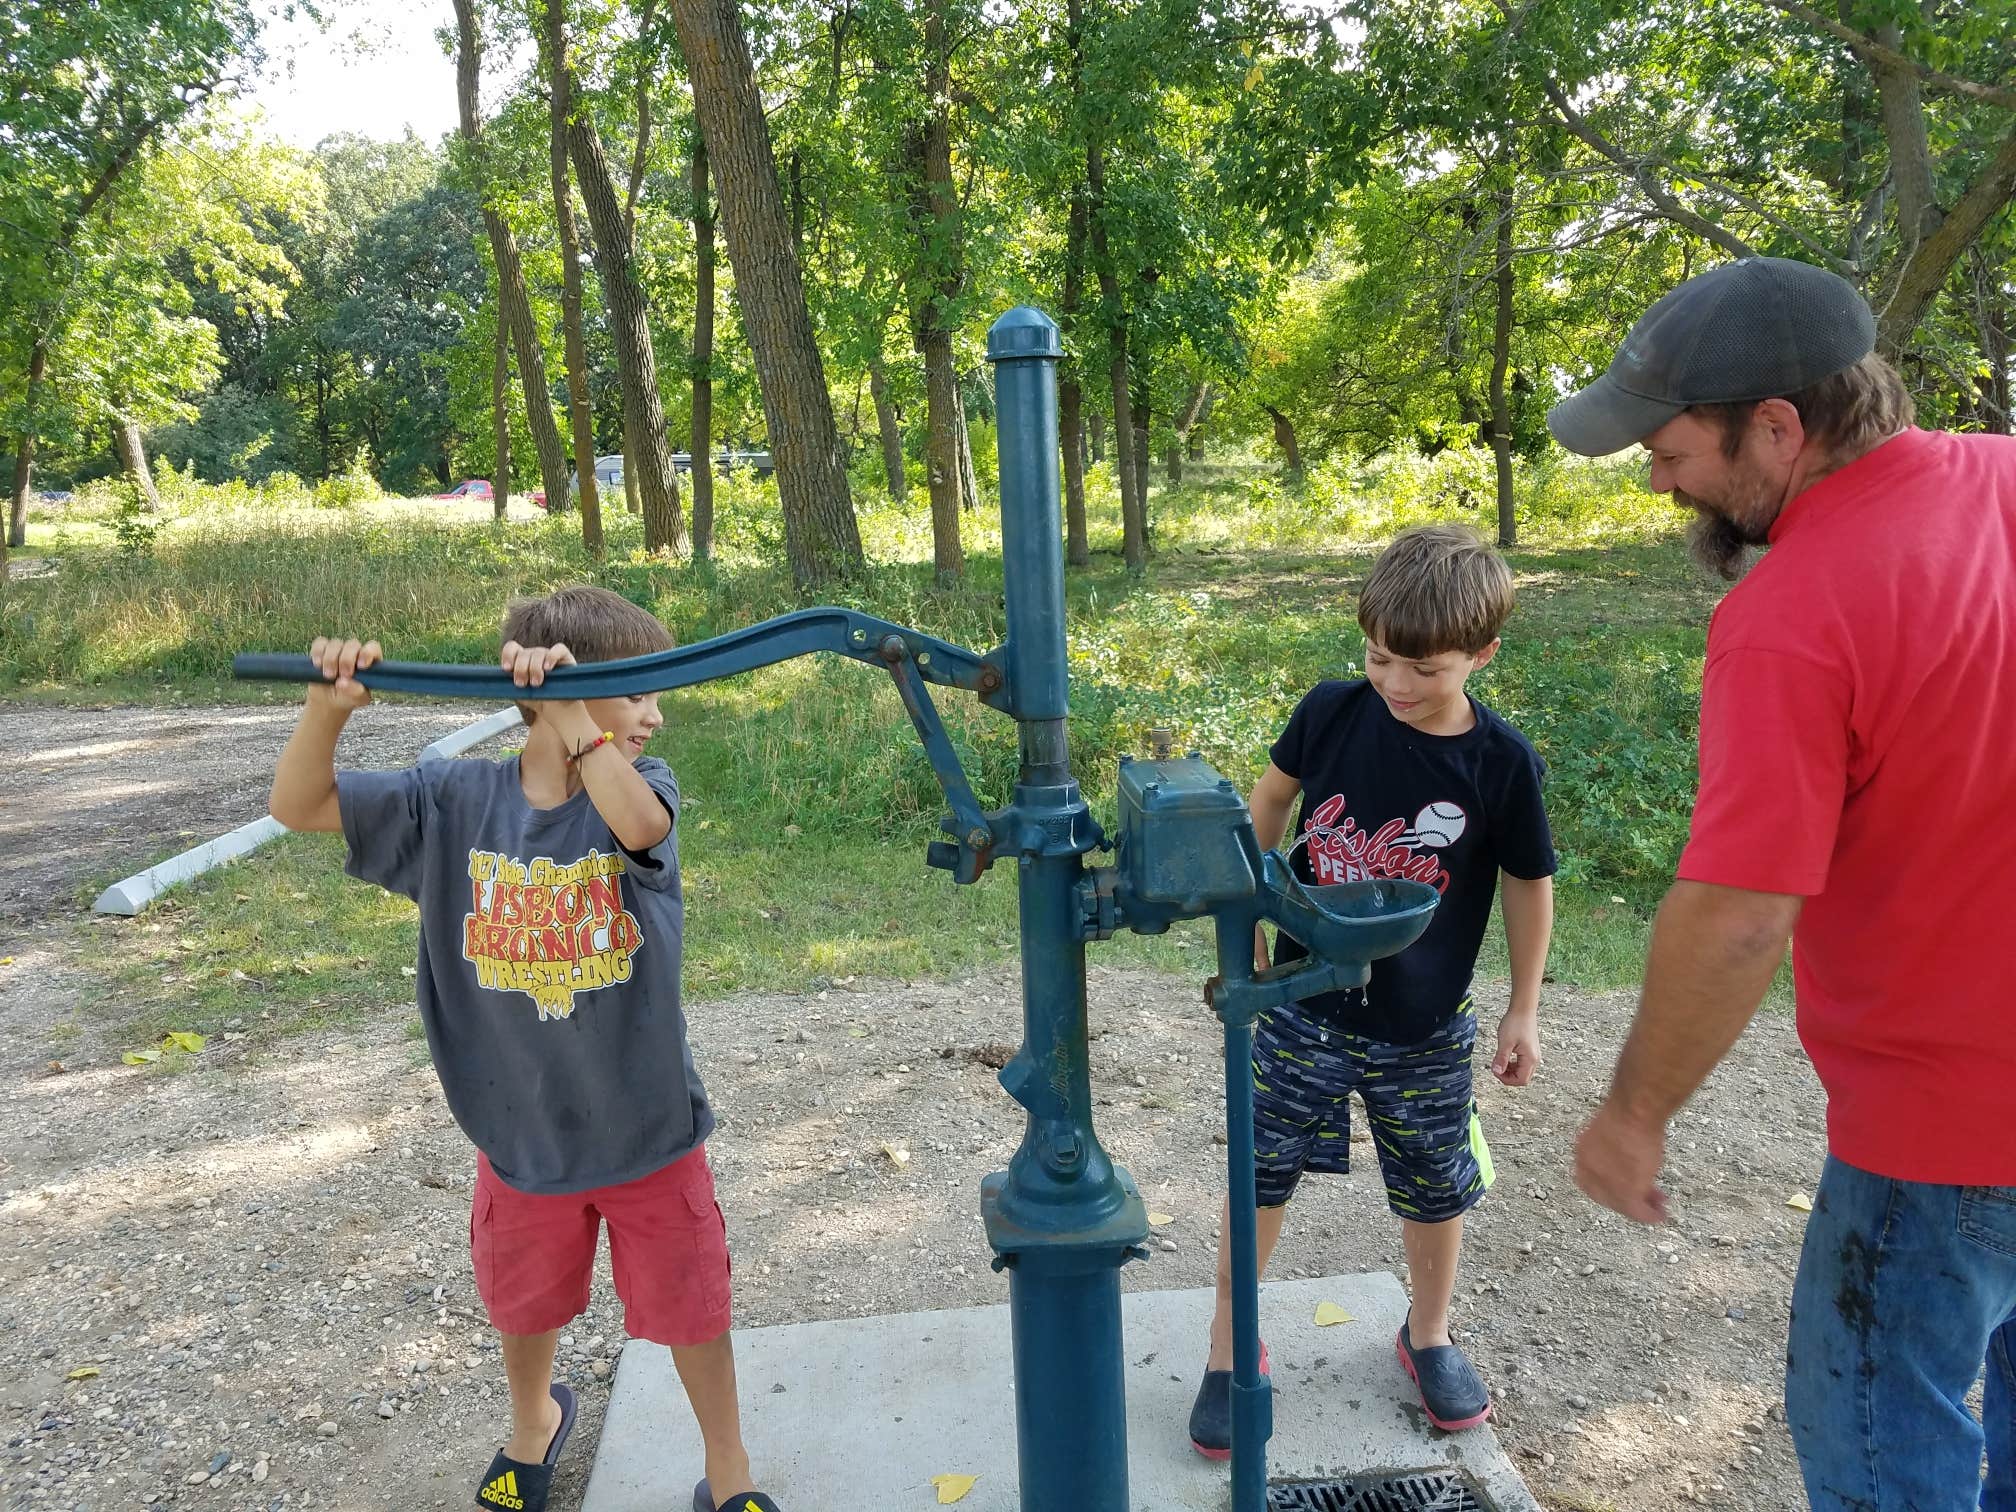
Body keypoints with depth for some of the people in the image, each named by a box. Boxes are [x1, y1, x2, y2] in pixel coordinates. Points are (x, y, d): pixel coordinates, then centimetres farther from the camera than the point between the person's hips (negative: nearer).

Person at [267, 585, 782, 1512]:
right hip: (520, 1132, 2)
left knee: (689, 1305, 14)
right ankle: (535, 1421, 60)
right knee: (527, 1301, 27)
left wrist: (572, 712, -39)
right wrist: (329, 708, -28)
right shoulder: (455, 802, -10)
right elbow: (300, 808, -10)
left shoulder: (640, 784, -14)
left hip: (649, 1129, -2)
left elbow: (640, 825, -38)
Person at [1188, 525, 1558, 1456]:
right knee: (1260, 1178, 7)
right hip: (1304, 1004, 1)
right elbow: (1271, 796, 6)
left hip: (1424, 1031, 0)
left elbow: (1528, 883, 0)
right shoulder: (1332, 711, -11)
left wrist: (1523, 1011, 4)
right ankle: (1228, 1352, 27)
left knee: (1434, 1193, 16)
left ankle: (1429, 1337, 43)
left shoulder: (1501, 763, -13)